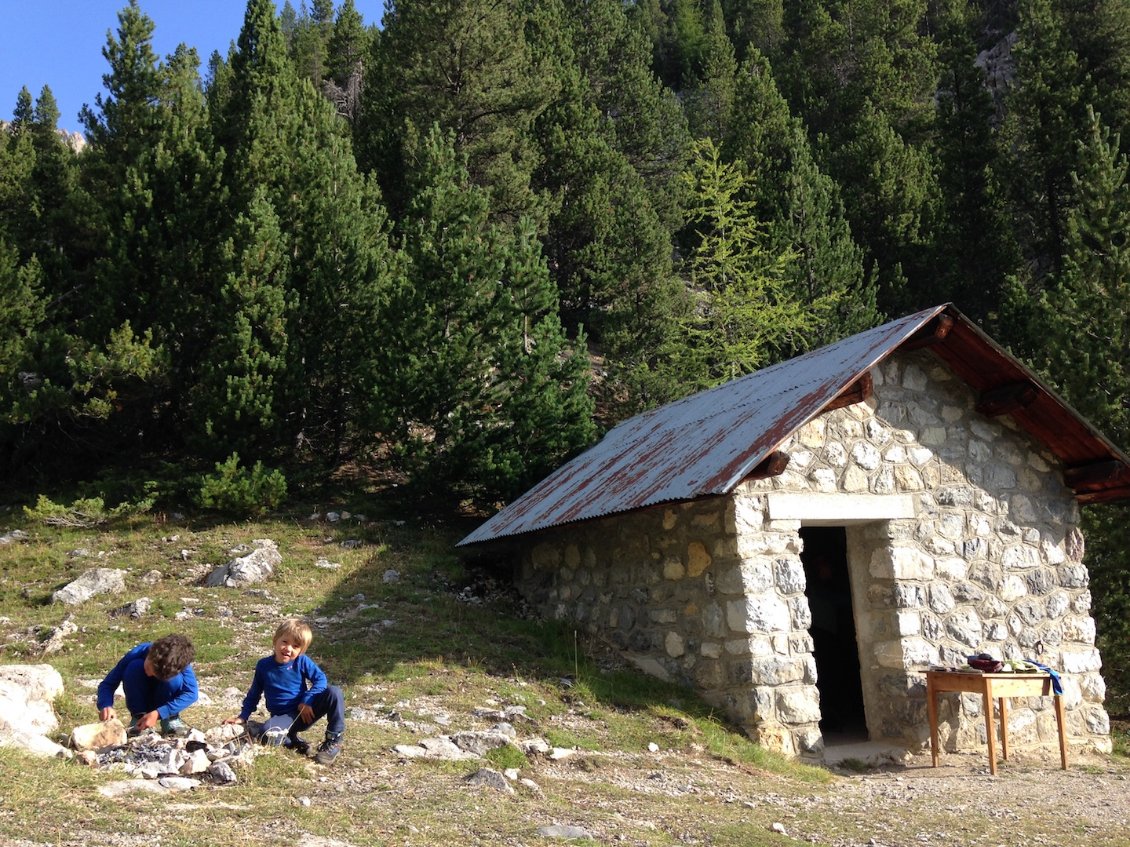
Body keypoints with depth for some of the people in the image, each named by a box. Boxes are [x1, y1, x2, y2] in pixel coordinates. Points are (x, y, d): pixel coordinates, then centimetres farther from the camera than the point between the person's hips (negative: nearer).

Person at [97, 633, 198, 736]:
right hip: (141, 700, 1)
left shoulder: (180, 661, -32)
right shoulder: (136, 654, -30)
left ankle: (170, 719, -10)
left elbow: (191, 693, -36)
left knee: (175, 678, -34)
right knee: (134, 667, -30)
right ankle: (138, 718, -14)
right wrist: (106, 705, -44)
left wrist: (158, 714, -42)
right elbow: (107, 684, -24)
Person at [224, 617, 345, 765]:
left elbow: (320, 679, -9)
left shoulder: (302, 662, -5)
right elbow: (254, 694, 10)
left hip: (305, 712, 0)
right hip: (283, 718, 0)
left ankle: (333, 742, -14)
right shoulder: (263, 665, -1)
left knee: (334, 692, -26)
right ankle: (293, 741, -6)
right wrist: (242, 717, 5)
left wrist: (307, 700, -21)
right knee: (266, 732, -37)